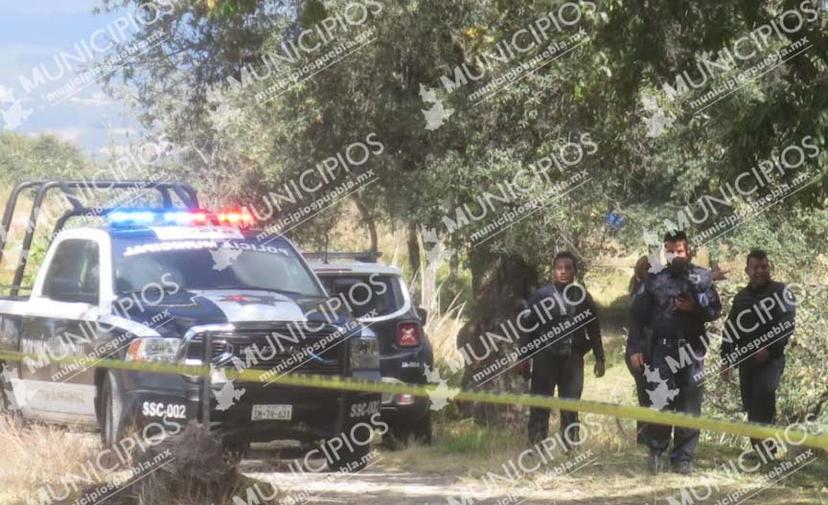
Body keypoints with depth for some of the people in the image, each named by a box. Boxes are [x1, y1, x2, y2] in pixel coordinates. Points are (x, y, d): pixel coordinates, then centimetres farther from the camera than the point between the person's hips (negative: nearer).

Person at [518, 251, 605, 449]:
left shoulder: (583, 297, 9)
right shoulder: (540, 295, 2)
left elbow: (594, 329, 14)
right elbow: (527, 326, 1)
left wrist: (599, 358, 10)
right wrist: (524, 356, -5)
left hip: (572, 358, 2)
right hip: (545, 356, -2)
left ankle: (569, 445, 10)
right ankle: (536, 446, -4)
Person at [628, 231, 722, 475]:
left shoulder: (702, 278, 6)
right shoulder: (655, 280, 6)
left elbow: (715, 310, 7)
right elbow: (638, 316, 5)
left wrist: (694, 308, -12)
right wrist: (635, 348, -2)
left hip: (692, 352, 1)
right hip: (662, 351, 0)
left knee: (689, 405, 1)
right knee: (659, 402, -6)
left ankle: (683, 457, 6)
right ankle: (656, 451, 8)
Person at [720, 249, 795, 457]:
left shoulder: (780, 292, 0)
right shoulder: (741, 297, 16)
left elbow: (788, 324, -11)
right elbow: (730, 331, 19)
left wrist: (769, 349, -20)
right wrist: (726, 360, 12)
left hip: (771, 358, -6)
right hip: (746, 360, 6)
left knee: (764, 392, -25)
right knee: (751, 403, 4)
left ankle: (764, 443, -24)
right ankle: (759, 448, 12)